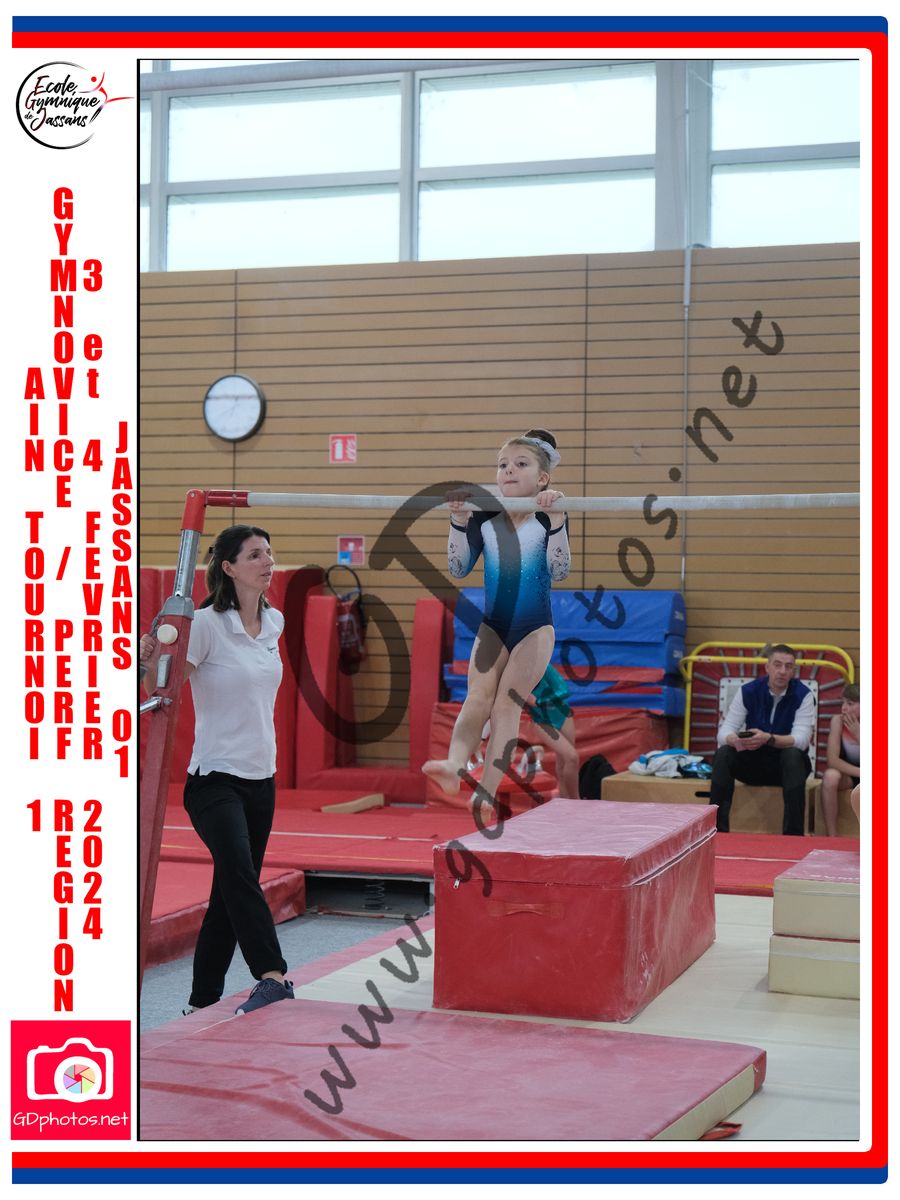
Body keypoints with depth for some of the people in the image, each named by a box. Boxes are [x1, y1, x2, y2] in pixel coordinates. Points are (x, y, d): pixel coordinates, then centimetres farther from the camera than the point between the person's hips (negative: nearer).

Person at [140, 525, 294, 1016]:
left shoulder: (275, 622, 7)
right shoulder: (205, 623, -12)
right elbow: (160, 689, -10)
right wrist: (150, 659, -29)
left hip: (261, 777, 7)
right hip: (215, 776, -7)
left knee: (231, 891, 10)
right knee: (238, 870, -27)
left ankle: (202, 1001, 19)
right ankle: (272, 977, -36)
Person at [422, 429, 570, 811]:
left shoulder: (549, 517, -8)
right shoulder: (484, 517, 1)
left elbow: (559, 571, -20)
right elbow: (459, 569, -2)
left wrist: (556, 519, -29)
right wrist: (458, 521, -12)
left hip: (535, 628, -3)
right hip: (492, 626, 3)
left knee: (506, 703, -10)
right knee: (477, 697, -12)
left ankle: (486, 793, -14)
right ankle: (455, 764, -30)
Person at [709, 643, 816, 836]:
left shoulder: (803, 695, -11)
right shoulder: (748, 691, -6)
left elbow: (801, 740, -23)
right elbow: (724, 732, -12)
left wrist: (768, 739, -42)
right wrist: (736, 740, -38)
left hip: (786, 764, -2)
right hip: (753, 763, 2)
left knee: (793, 755, -35)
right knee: (723, 754, -25)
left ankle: (793, 835, -34)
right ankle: (717, 831, -23)